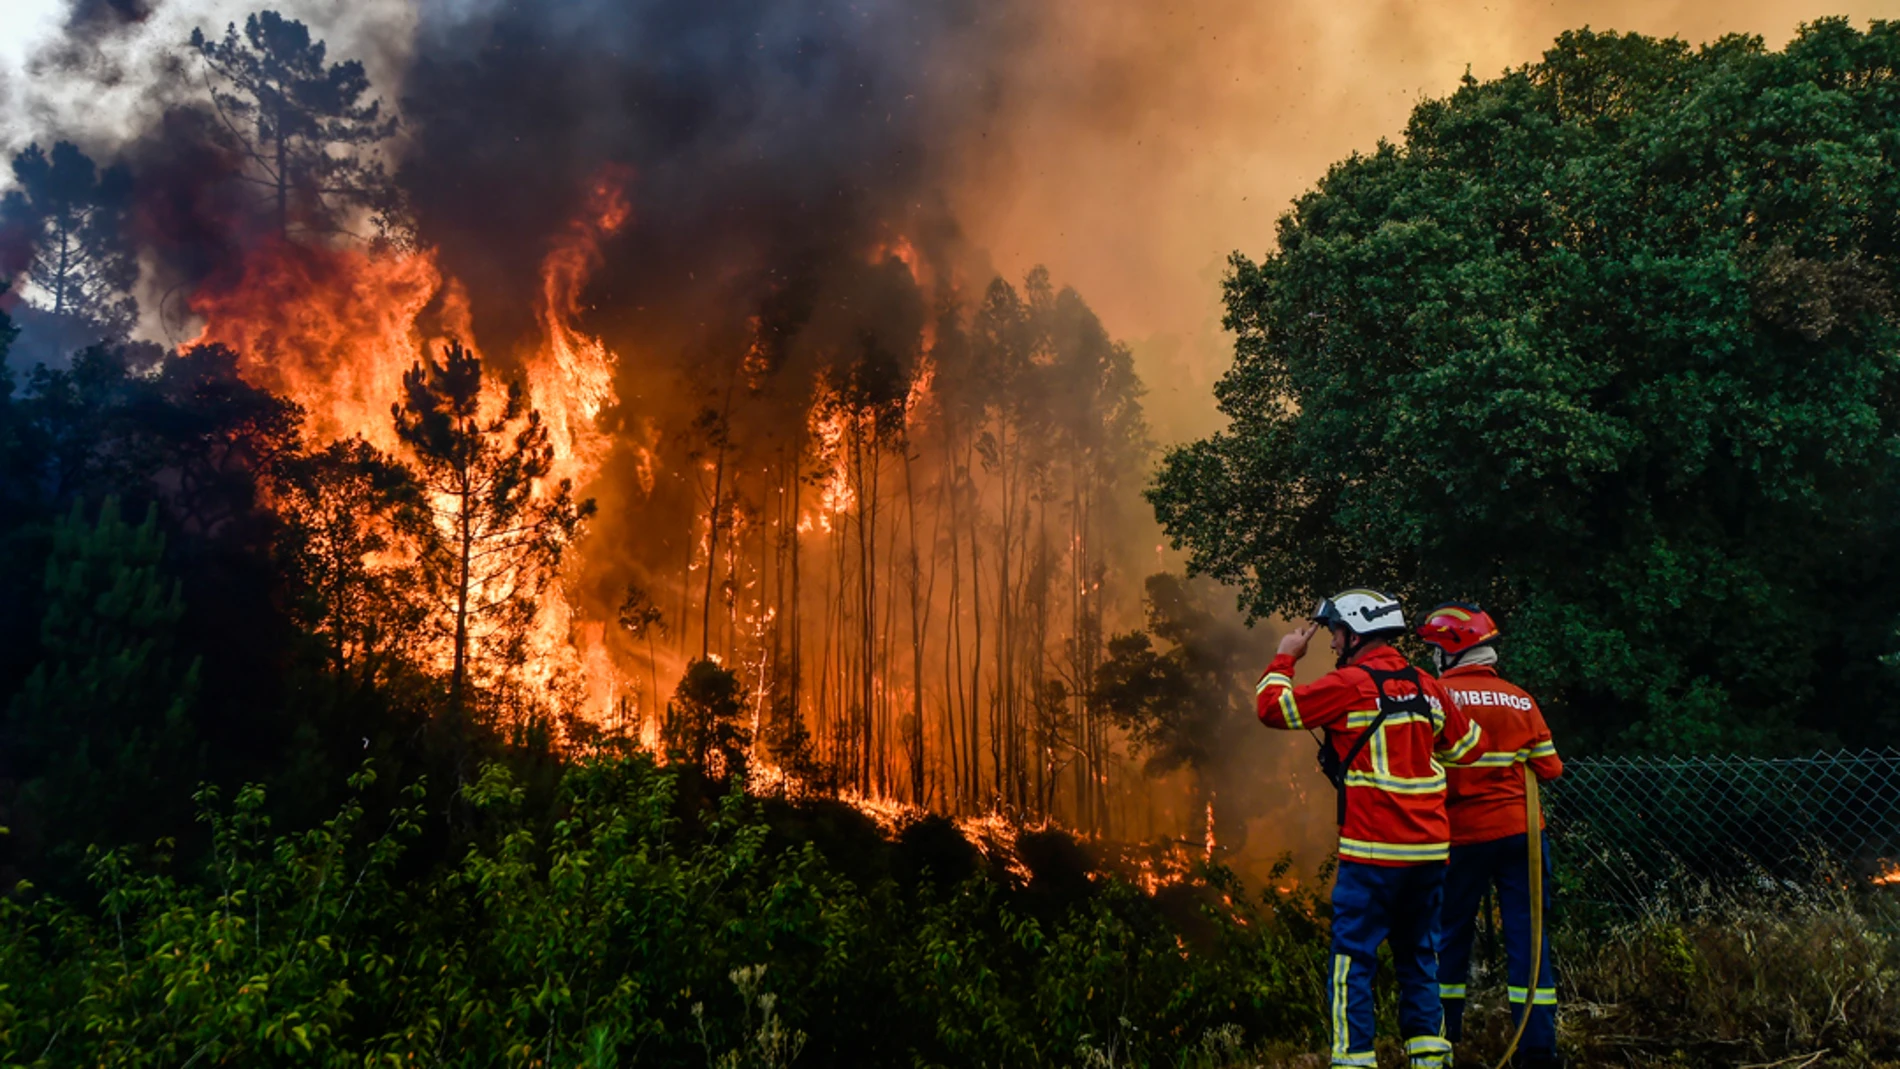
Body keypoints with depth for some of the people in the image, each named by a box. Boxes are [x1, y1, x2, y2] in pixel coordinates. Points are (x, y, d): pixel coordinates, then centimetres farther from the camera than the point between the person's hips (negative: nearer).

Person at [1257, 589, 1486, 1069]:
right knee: (1419, 956, 17)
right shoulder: (1426, 686, 9)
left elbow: (1272, 707, -7)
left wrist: (1285, 657, 8)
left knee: (1353, 959, 0)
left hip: (1372, 850, -6)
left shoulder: (1349, 685, -9)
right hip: (1431, 848, 6)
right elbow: (1469, 747, 19)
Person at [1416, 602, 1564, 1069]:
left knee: (1452, 935, 11)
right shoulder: (1521, 700, 2)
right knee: (1526, 934, 5)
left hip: (1463, 834, -2)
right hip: (1520, 832, 2)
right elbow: (1550, 768, 4)